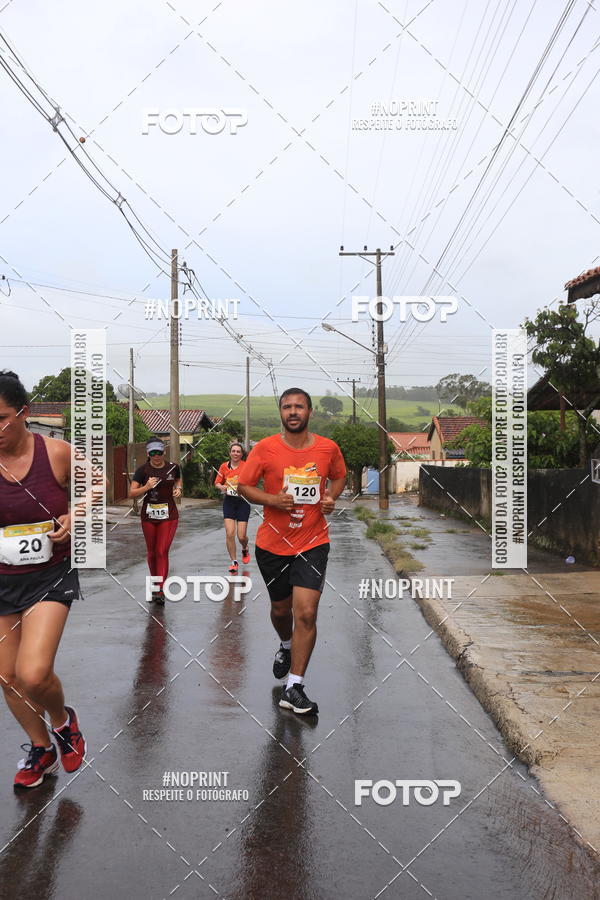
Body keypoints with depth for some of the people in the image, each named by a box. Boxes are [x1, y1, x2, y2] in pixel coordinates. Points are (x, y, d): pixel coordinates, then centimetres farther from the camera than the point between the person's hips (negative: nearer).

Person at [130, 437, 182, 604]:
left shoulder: (173, 467, -1)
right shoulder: (142, 470, -7)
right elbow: (131, 493, -9)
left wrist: (178, 488, 3)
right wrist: (146, 487, -25)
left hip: (169, 515, -1)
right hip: (148, 515, 1)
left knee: (162, 552, -8)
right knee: (152, 552, 12)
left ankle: (160, 591, -10)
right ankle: (155, 583, 32)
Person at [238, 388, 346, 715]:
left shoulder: (329, 448, -2)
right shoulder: (264, 449, -7)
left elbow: (339, 476, 17)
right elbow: (244, 485, 0)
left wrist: (331, 497, -3)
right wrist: (272, 500, -17)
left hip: (313, 543, 0)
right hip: (272, 543, 1)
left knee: (306, 613, -12)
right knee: (280, 608, 18)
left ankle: (294, 688, -1)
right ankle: (286, 646, 52)